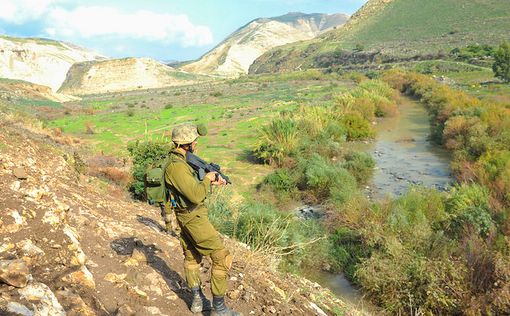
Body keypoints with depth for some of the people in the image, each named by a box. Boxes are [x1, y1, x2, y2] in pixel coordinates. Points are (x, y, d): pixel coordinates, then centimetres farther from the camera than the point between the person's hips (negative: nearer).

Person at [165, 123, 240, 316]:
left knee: (191, 258, 20)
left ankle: (197, 300, 33)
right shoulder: (176, 166, -26)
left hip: (185, 217, 11)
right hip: (194, 218, -11)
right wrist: (207, 179, -14)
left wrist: (211, 182, 9)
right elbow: (196, 195, -30)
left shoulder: (177, 160, 6)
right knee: (222, 257, -4)